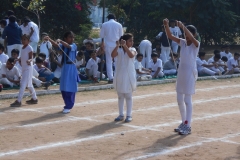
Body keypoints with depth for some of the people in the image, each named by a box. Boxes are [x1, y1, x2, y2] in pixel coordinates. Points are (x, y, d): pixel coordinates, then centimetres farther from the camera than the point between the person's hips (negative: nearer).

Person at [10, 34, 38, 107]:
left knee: (23, 84, -12)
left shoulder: (29, 48, -13)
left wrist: (29, 61, -36)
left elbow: (31, 58, -18)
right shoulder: (22, 48, 12)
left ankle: (18, 101, -15)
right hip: (23, 68, 9)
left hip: (28, 68, -9)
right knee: (29, 84, 17)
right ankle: (34, 98, 28)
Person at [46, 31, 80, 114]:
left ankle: (68, 107, 0)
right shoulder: (63, 45, 5)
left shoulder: (74, 46, -6)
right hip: (64, 67, 5)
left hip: (71, 68, -5)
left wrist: (60, 41, -41)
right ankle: (68, 104, 22)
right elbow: (56, 45, -10)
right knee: (63, 88, 9)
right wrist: (49, 40, -28)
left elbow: (68, 46, -27)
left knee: (70, 88, -5)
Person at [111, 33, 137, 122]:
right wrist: (117, 46, -29)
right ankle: (121, 115, 18)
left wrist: (125, 46, -30)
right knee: (120, 96, 10)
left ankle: (129, 115, 7)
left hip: (129, 76, -2)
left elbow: (131, 55, -25)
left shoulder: (132, 49, -2)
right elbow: (113, 55, -19)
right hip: (120, 76, 2)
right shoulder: (119, 50, 0)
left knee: (128, 96, 3)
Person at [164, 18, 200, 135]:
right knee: (180, 100, 11)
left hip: (190, 73, -7)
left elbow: (191, 37, -31)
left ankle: (188, 126, -3)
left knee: (187, 100, -7)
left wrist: (182, 26, -42)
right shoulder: (182, 42, 7)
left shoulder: (196, 44, -9)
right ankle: (184, 122, 24)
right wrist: (166, 26, -19)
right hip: (181, 72, 7)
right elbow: (170, 36, -2)